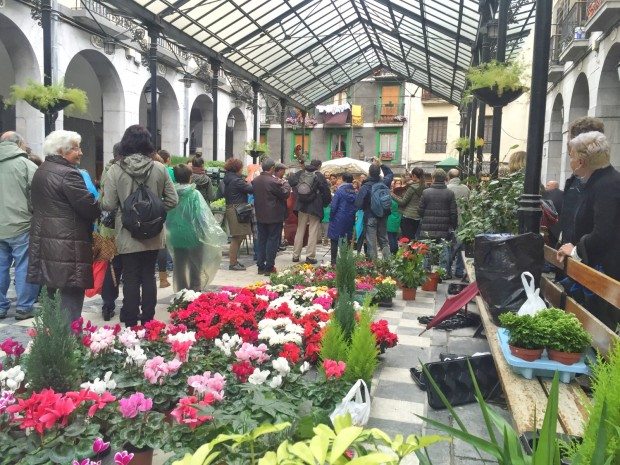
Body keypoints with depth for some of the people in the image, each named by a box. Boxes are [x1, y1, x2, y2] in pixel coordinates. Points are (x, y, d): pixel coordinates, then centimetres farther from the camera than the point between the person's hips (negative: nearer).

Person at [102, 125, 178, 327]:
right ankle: (147, 321, 21)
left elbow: (108, 205, -10)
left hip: (128, 235, -2)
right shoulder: (159, 168, -4)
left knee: (131, 278, 7)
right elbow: (172, 200, -2)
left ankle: (131, 324, 15)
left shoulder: (115, 170, -9)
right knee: (149, 276, 12)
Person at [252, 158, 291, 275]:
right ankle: (269, 268, 6)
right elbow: (285, 194, -12)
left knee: (261, 241, 14)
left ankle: (261, 266, 19)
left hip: (260, 216, 7)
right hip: (274, 216, -7)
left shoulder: (255, 180, 2)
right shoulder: (273, 181, -20)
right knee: (273, 241, 3)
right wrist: (285, 184, 8)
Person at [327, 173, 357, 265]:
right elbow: (356, 207, 7)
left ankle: (334, 262, 0)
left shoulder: (339, 191, -11)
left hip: (338, 220, -5)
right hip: (350, 221, 5)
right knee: (347, 241, 12)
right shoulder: (354, 192, 4)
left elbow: (333, 206, -12)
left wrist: (331, 218, -1)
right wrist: (352, 218, 13)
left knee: (334, 240, 2)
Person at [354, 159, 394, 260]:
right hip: (383, 216, 5)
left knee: (371, 242, 0)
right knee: (384, 240, 15)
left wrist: (364, 208, -1)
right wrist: (381, 164, 17)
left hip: (370, 217, -5)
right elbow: (390, 173, 20)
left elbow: (358, 204, -21)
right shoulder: (384, 182, -3)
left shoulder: (365, 187, -16)